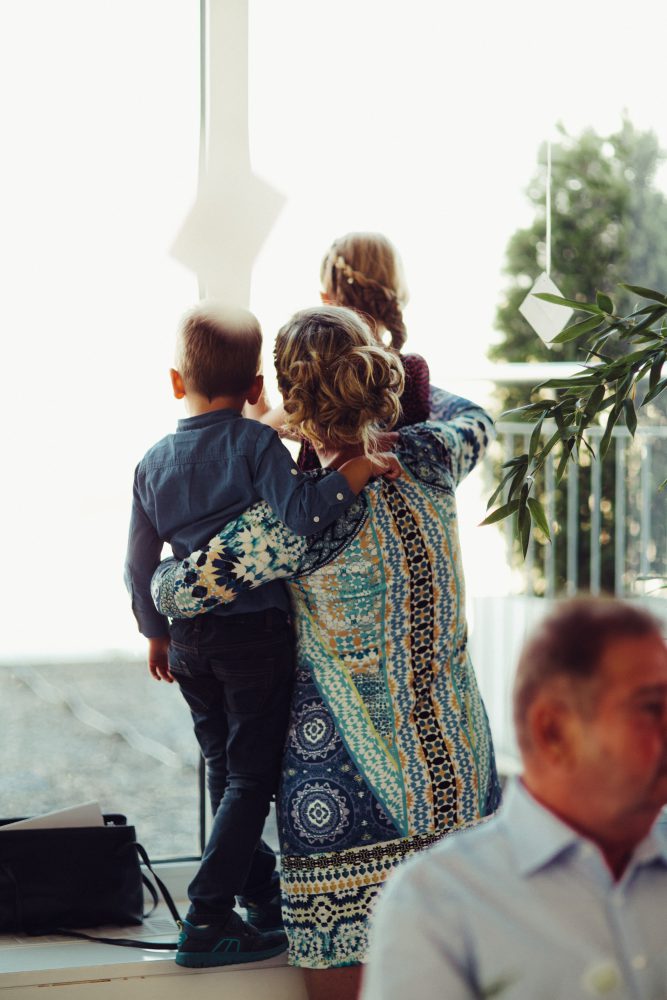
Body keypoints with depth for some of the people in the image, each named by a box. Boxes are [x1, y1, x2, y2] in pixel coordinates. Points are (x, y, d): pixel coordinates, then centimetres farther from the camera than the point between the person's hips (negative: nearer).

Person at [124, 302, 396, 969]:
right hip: (254, 632, -6)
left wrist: (155, 631, 23)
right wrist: (356, 469, -23)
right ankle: (208, 921, -3)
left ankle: (262, 890, 33)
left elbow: (140, 564, 10)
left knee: (224, 766, 19)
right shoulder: (255, 444, -10)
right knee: (252, 775, 1)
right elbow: (301, 513, -26)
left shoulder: (153, 463, 5)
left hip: (188, 638, 6)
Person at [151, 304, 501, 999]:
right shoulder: (427, 461, -5)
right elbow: (472, 419, 21)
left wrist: (158, 578, 13)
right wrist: (397, 379, 30)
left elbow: (180, 591, -9)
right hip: (454, 753, 5)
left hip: (351, 769, -5)